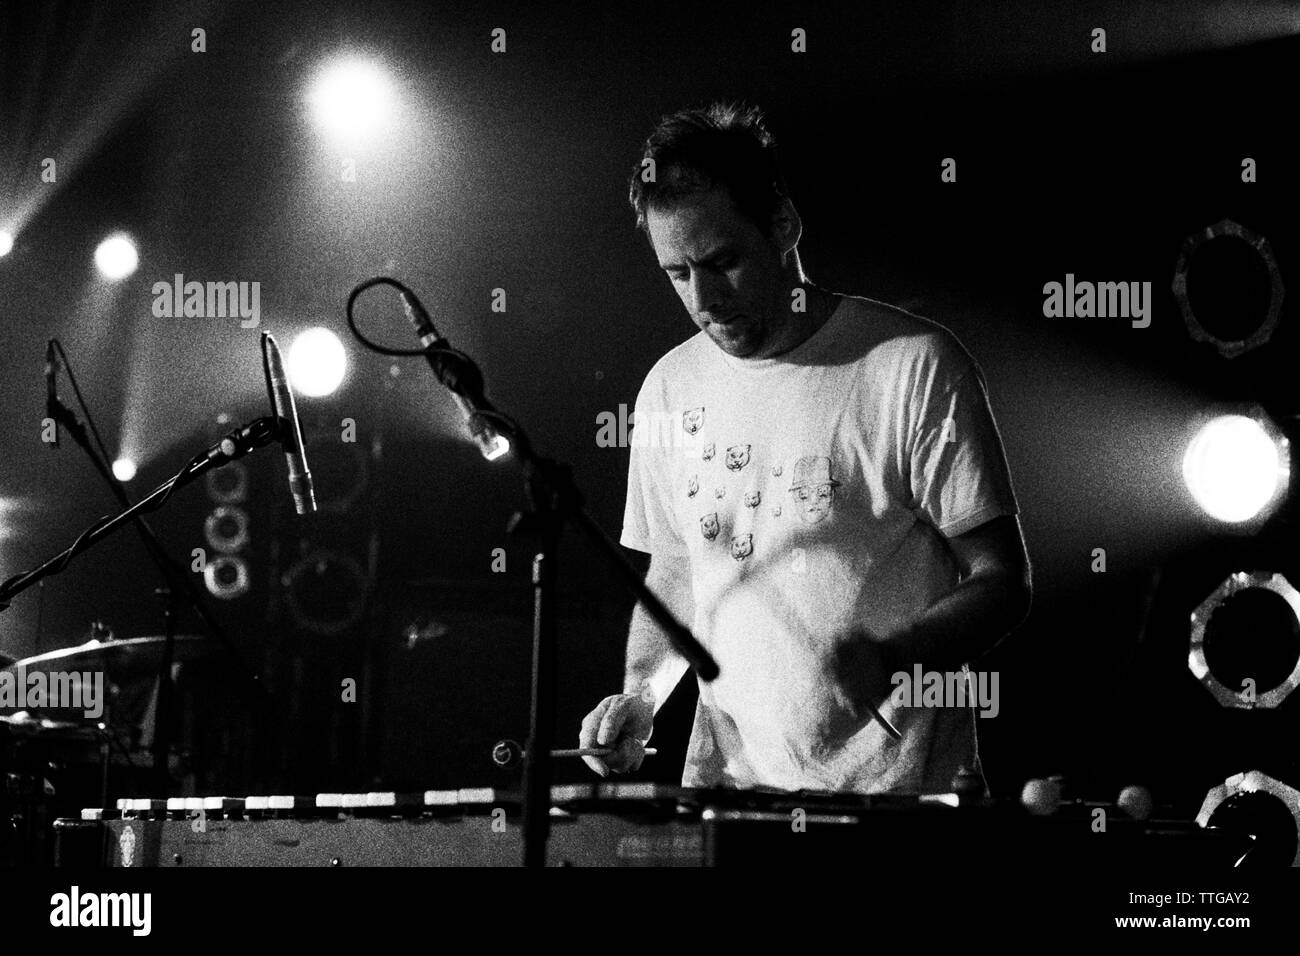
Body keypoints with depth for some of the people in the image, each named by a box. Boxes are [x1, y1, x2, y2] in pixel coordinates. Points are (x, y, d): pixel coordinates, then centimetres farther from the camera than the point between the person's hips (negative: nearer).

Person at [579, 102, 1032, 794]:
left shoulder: (916, 366, -7)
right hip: (730, 780, 4)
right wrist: (641, 695, 2)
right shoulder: (671, 390, 9)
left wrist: (889, 657, -22)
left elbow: (1002, 582, -6)